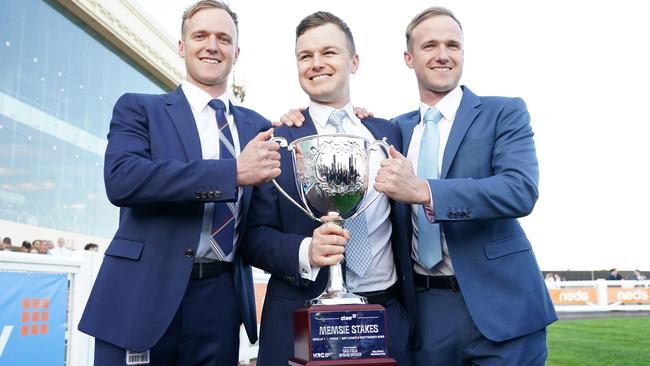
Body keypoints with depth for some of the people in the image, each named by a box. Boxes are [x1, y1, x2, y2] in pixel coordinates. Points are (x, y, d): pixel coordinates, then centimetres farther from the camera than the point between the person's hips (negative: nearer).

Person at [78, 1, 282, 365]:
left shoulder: (257, 125, 14)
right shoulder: (138, 108, 3)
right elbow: (121, 179, -15)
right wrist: (235, 171, -20)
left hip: (221, 300, 3)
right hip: (144, 295, -3)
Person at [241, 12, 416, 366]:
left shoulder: (389, 133, 7)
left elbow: (402, 222, 12)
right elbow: (255, 236, -5)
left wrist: (411, 302, 8)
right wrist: (305, 252, -23)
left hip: (388, 317, 3)